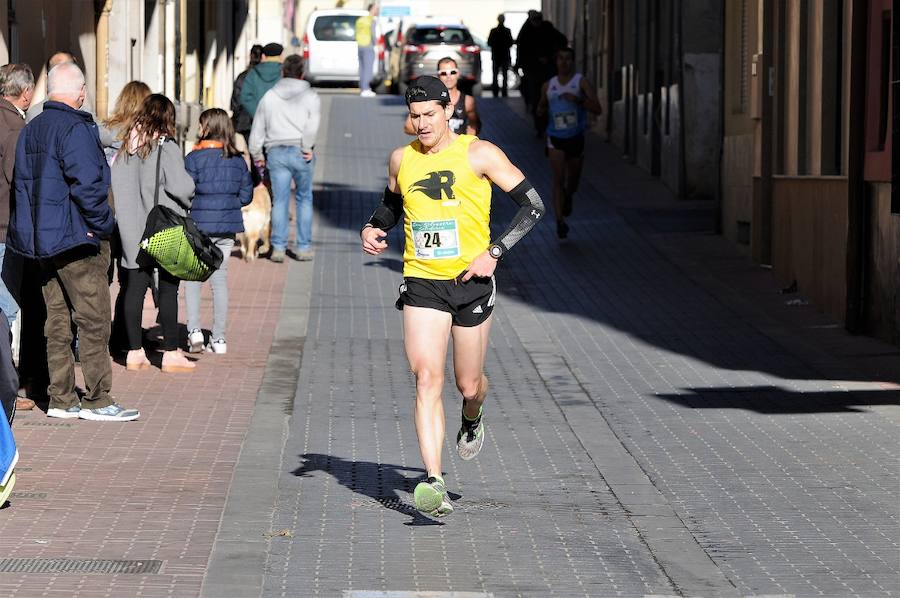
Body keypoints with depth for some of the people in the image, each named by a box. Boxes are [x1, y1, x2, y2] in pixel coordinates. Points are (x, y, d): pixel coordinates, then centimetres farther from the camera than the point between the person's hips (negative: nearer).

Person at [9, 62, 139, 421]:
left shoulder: (29, 130, 12)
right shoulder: (75, 129, -14)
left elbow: (23, 184, 14)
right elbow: (87, 184, -22)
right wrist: (104, 225, -11)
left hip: (42, 239, 8)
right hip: (78, 240, -8)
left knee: (57, 320, 11)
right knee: (93, 319, -4)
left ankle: (61, 399, 12)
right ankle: (96, 399, -5)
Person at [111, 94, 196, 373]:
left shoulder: (126, 147, 4)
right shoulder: (167, 148, -12)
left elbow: (115, 184, 5)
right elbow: (180, 186, -20)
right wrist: (187, 202, 0)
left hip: (134, 230, 5)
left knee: (134, 288, 8)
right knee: (168, 290, 1)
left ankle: (134, 351, 11)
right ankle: (171, 353, 3)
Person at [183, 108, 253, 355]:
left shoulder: (194, 158, -11)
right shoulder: (238, 160, 3)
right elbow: (246, 195, 6)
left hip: (199, 226, -4)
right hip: (228, 228, 4)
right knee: (220, 279, 9)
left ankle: (194, 331, -5)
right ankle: (219, 338, 10)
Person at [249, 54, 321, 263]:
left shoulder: (269, 96, 11)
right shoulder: (311, 97, 2)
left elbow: (257, 129, 12)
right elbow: (312, 126, -13)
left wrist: (257, 155, 19)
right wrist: (307, 148, -9)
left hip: (276, 152, 2)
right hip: (300, 152, -2)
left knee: (280, 200, 4)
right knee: (304, 199, 9)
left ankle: (278, 247, -3)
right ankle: (304, 247, 8)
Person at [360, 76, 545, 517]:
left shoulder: (479, 154, -6)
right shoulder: (402, 159, 6)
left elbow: (533, 206, -4)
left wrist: (494, 253, -13)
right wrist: (374, 229, 4)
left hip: (471, 281, -1)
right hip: (422, 283, 2)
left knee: (468, 384, 10)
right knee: (427, 378, -14)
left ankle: (472, 419, 49)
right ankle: (433, 483, -20)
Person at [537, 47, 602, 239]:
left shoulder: (581, 82, -5)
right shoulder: (548, 86, 5)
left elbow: (597, 108, -14)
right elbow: (542, 108, 22)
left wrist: (578, 100, -29)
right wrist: (541, 110, -3)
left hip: (576, 137, 0)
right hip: (555, 138, 0)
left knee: (572, 179, 14)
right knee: (558, 179, -13)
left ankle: (568, 197, 49)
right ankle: (560, 221, -14)